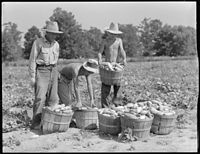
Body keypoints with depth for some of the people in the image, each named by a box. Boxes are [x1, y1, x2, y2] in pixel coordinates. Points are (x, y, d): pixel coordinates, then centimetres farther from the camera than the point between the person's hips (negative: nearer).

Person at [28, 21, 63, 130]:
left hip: (53, 71, 6)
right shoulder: (38, 43, -4)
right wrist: (32, 76, -9)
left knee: (53, 98, 3)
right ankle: (36, 123, -7)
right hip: (41, 71, -5)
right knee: (40, 97, -12)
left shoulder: (56, 44, 12)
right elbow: (32, 60, -5)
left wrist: (55, 73, 15)